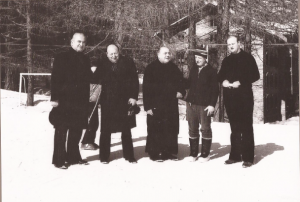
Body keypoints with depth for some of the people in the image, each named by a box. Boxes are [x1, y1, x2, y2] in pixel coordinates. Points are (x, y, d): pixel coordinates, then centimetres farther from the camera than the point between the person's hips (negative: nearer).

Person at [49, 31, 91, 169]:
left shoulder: (85, 60, 14)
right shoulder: (61, 58, -3)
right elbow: (55, 79, -9)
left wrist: (86, 100, 13)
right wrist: (54, 98, -15)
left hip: (80, 102, 6)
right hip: (64, 101, -6)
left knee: (76, 130, 12)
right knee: (61, 130, -1)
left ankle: (73, 157, 24)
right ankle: (59, 159, 7)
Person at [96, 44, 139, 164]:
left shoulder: (128, 63, 1)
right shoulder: (102, 64, 2)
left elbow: (134, 81, 0)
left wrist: (134, 97, -7)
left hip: (125, 101, 0)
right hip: (107, 102, 0)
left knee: (126, 130, 10)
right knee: (105, 130, 5)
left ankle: (129, 155, 21)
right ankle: (104, 156, 17)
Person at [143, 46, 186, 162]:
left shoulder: (173, 68, 13)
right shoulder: (151, 68, -4)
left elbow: (180, 82, 23)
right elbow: (146, 88, -8)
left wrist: (180, 92, 0)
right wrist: (148, 106, -13)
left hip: (171, 105, 5)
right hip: (156, 105, -5)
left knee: (171, 129, 7)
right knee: (156, 129, -3)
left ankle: (169, 152, 18)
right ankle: (155, 153, 7)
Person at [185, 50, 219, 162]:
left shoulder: (211, 71, -5)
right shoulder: (193, 69, 11)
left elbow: (215, 89, -6)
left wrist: (212, 105, -12)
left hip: (204, 105, -5)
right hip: (191, 103, 5)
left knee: (205, 129, 4)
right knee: (192, 129, 9)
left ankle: (205, 154, 15)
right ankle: (193, 153, 19)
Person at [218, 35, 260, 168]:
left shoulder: (247, 58, 1)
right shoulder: (226, 60, 17)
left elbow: (255, 75, -6)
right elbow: (220, 75, 20)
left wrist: (240, 82, -17)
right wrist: (223, 81, -2)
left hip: (244, 97, -5)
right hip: (230, 98, 5)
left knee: (246, 128, -4)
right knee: (234, 128, 10)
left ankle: (248, 157, 0)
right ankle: (235, 155, 16)